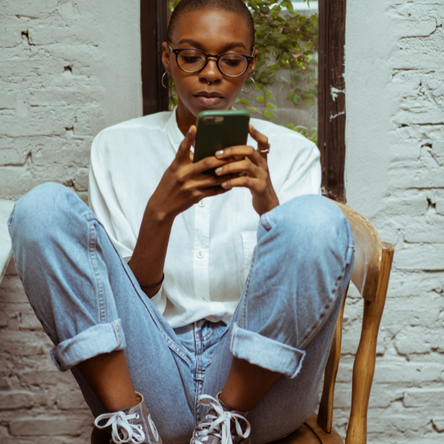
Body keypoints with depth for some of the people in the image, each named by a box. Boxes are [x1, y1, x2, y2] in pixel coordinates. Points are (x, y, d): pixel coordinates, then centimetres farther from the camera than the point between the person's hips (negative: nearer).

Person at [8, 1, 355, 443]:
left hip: (256, 379, 0)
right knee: (43, 206, -16)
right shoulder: (116, 147, 10)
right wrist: (160, 212, -16)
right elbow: (129, 296, 3)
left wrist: (267, 202, -18)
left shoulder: (291, 152, 10)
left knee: (319, 217, -25)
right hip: (151, 379, 1)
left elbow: (297, 290, 0)